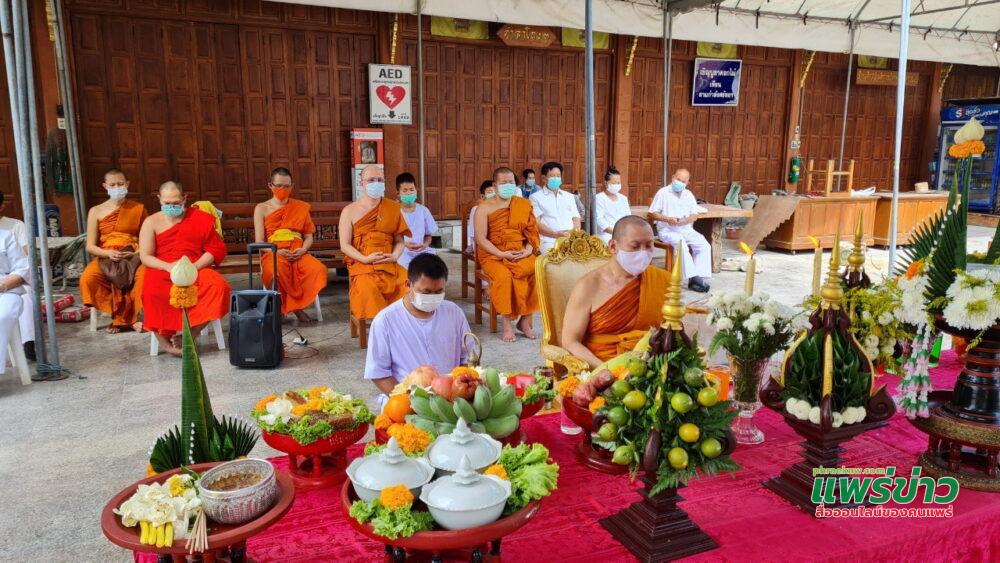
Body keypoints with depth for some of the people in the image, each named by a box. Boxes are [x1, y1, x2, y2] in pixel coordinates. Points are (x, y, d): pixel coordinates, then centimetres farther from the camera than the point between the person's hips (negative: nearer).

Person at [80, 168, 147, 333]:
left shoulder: (138, 209, 8)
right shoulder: (96, 211, 9)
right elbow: (90, 246, 5)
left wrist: (136, 253, -13)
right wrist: (108, 253, -15)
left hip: (133, 257, -1)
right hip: (105, 258, 1)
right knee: (88, 278, -29)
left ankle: (123, 318, -9)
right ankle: (127, 317, -12)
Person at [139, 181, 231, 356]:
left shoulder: (199, 218, 9)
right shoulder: (152, 222, 9)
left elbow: (215, 249, 4)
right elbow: (145, 256, 3)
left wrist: (195, 266, -13)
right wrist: (168, 266, -17)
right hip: (162, 271, -1)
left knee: (219, 286, -30)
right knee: (153, 293, -36)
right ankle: (164, 340, -19)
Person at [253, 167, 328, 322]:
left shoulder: (301, 207, 16)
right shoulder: (262, 209, 10)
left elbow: (309, 236, 14)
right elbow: (259, 242, 4)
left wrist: (303, 250, -9)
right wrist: (276, 251, -16)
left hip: (298, 253, 2)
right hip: (273, 254, -2)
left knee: (319, 269, -31)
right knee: (277, 272, -40)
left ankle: (291, 305, -11)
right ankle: (296, 305, -14)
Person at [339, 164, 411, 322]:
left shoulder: (393, 208, 13)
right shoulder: (350, 211, 4)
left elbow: (399, 240, 11)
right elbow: (344, 245, -1)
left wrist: (395, 256, -10)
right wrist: (365, 259, -15)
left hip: (389, 264, 3)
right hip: (361, 264, -3)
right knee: (367, 289, -33)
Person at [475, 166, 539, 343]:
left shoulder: (524, 205, 12)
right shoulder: (485, 208, 1)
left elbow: (532, 232, 11)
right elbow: (480, 238, -7)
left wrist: (529, 249, -9)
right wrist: (502, 254, -17)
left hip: (521, 254, 3)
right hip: (493, 255, -3)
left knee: (537, 271, -27)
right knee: (504, 276, -35)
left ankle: (525, 320, -15)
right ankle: (507, 323, -21)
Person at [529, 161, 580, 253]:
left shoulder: (569, 196, 25)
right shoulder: (536, 197, 10)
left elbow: (576, 219, 19)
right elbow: (536, 223, 0)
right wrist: (555, 234, -14)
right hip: (549, 241, -4)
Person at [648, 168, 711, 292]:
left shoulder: (689, 195, 16)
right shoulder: (663, 193, 2)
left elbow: (694, 215, 11)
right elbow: (652, 213, -3)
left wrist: (685, 221, -12)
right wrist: (667, 219, -19)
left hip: (686, 229, 5)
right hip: (668, 231, -5)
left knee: (705, 245, -20)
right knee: (680, 243, -36)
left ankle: (699, 277, -26)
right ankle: (693, 277, -36)